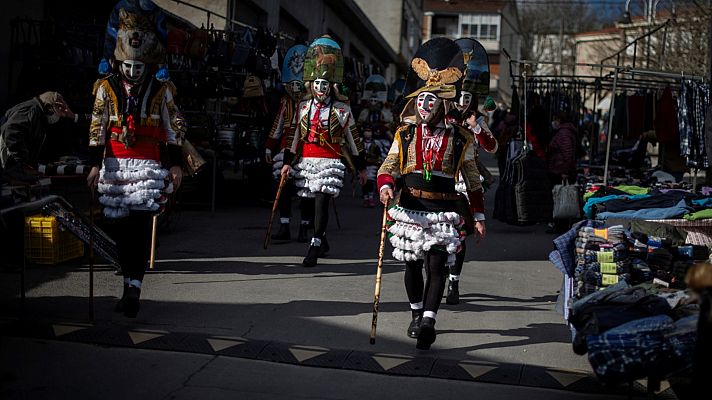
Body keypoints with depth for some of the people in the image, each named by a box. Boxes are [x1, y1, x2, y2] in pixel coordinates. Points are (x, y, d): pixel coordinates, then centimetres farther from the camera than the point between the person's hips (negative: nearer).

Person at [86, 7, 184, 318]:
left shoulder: (161, 90, 5)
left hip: (149, 165, -2)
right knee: (120, 228, 5)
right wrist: (95, 164, 0)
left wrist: (176, 164, 3)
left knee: (140, 227, -12)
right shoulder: (107, 88, 7)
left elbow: (174, 129, 8)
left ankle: (134, 289, -12)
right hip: (114, 165, 2)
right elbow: (97, 129, 5)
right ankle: (130, 285, 17)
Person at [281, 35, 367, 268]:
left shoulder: (342, 110, 2)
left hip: (330, 162, -4)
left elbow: (353, 140, 6)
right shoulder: (304, 107, 11)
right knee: (311, 203, 9)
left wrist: (360, 168, 9)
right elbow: (295, 136, 13)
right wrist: (288, 162, 7)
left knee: (322, 201, -15)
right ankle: (322, 242, 29)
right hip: (306, 161, 4)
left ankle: (314, 248, -14)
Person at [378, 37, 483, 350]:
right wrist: (385, 187, -18)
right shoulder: (405, 134, 4)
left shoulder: (459, 139, 1)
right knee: (412, 264, 12)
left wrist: (477, 216, 8)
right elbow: (388, 168, 4)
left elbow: (472, 179, 8)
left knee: (437, 265, -13)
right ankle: (417, 314, 32)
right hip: (410, 208, 2)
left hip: (443, 210, -2)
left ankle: (428, 321, -19)